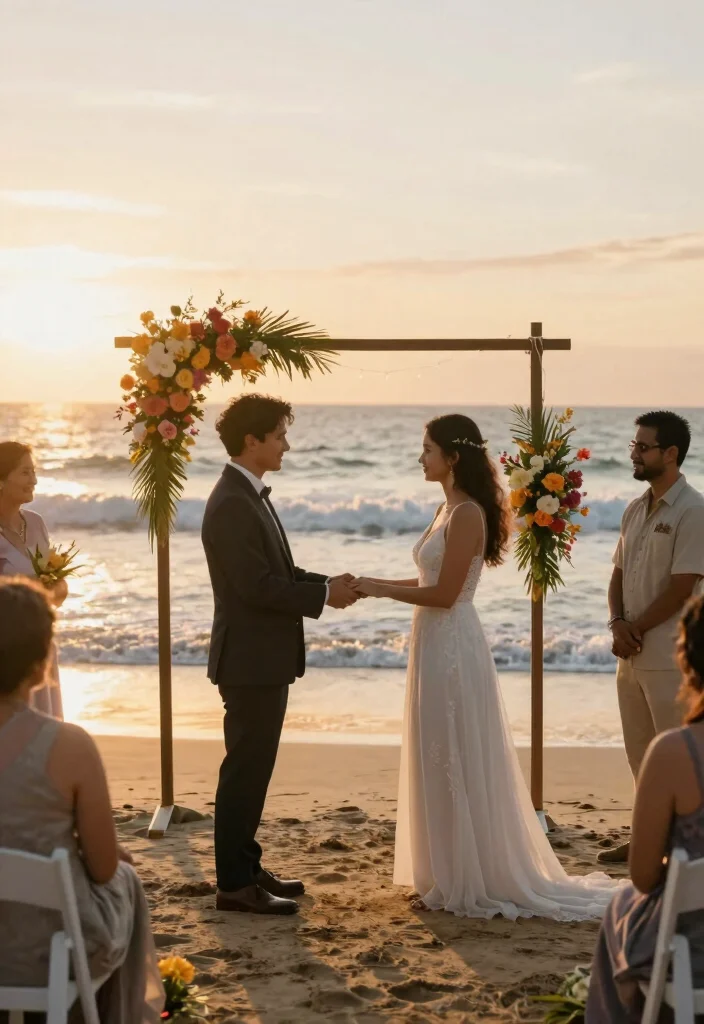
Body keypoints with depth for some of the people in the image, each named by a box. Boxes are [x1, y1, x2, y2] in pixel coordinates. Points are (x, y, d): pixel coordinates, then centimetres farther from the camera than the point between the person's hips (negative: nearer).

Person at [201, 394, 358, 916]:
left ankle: (247, 866, 26)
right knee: (246, 770, -3)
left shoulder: (251, 496, 13)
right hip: (251, 659, -10)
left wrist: (329, 583, 5)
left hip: (265, 658, 10)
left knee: (253, 768, 16)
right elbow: (257, 585, -24)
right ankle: (234, 884, 4)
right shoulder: (232, 504, -19)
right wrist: (325, 595, -15)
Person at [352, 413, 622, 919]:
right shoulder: (449, 510, 13)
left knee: (455, 765, -1)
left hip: (452, 648, -10)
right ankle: (449, 876, 24)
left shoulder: (466, 515, -16)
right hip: (436, 646, 10)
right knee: (440, 765, 14)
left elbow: (444, 594, -20)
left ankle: (467, 882, 9)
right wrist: (375, 584, 9)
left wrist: (381, 589, -13)